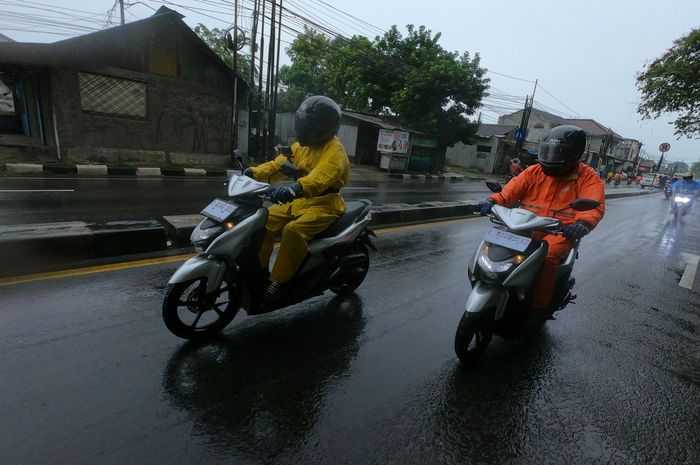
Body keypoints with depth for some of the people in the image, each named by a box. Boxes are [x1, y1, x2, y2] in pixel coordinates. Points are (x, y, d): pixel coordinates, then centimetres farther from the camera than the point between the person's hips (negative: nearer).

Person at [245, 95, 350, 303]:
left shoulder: (334, 150, -16)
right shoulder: (301, 145, 12)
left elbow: (321, 177, -35)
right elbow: (279, 163, 7)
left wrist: (296, 188, -52)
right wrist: (255, 172, -9)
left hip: (324, 205, -8)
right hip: (299, 201, 8)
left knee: (293, 231, -31)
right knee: (265, 221, -4)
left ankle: (279, 280, -17)